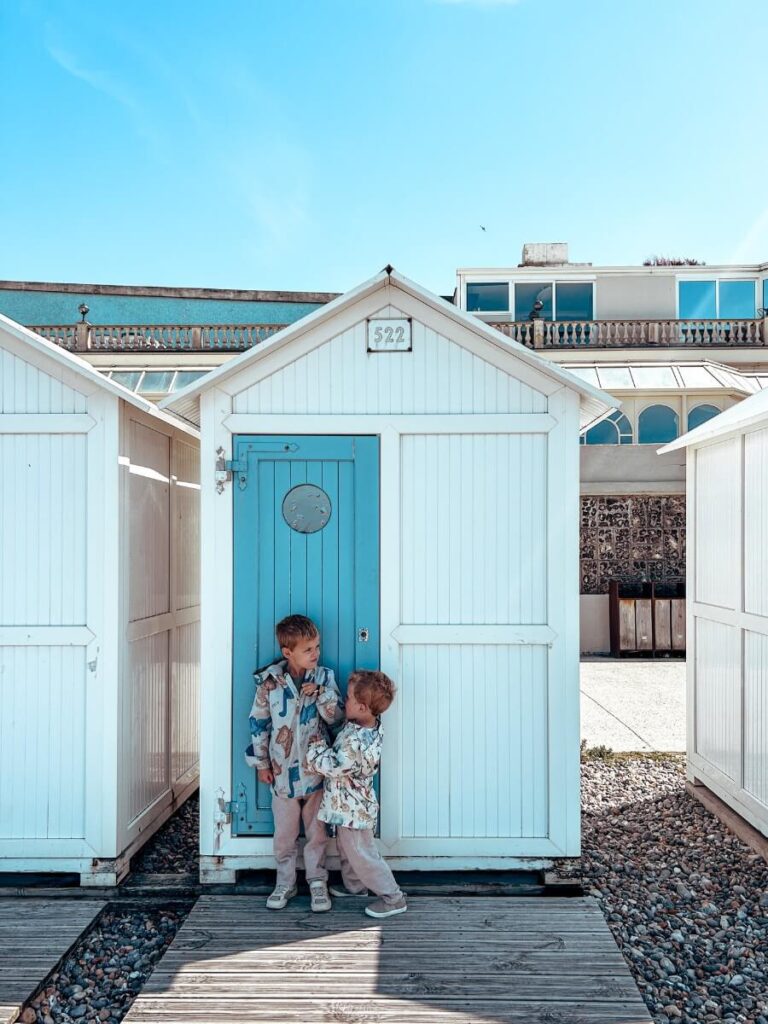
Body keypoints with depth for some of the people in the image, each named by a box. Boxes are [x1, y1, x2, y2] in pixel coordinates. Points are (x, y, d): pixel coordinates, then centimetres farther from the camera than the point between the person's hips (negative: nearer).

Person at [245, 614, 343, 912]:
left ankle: (317, 883, 28)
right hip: (282, 770, 0)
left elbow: (336, 717, -6)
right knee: (284, 835, 13)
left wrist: (321, 693, -21)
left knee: (317, 832, 12)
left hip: (316, 769, 1)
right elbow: (258, 723, -2)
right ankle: (285, 883, 31)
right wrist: (262, 763, 0)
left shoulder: (324, 677, -5)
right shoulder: (270, 681, -10)